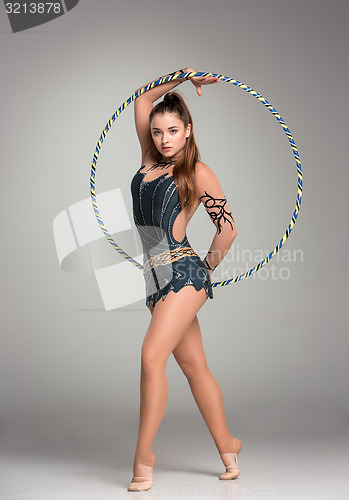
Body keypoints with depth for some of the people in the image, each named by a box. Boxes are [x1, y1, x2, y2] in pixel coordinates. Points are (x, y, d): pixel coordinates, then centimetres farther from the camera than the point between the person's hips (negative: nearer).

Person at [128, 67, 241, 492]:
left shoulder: (198, 172, -2)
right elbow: (142, 101, 21)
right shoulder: (151, 161, 14)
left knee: (151, 356, -18)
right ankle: (227, 446, 20)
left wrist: (207, 267, 6)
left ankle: (143, 456, -12)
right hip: (155, 277, 6)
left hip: (183, 273, -6)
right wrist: (182, 77, 18)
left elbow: (227, 228, -2)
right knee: (194, 365, 10)